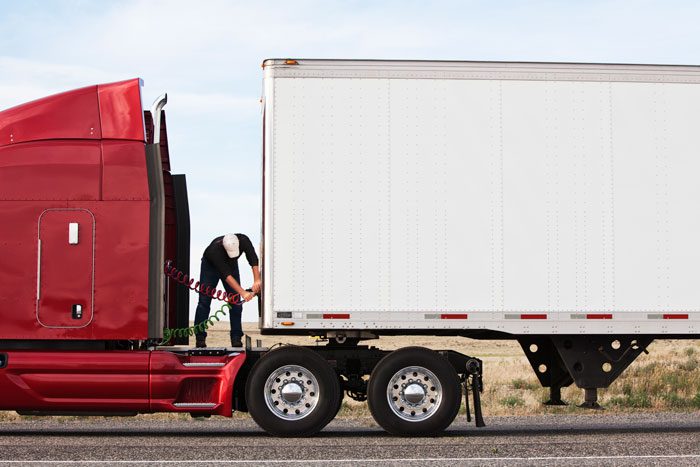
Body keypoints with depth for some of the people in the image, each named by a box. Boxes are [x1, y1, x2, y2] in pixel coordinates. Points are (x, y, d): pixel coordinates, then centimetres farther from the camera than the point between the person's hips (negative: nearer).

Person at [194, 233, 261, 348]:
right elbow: (226, 275, -43)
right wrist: (243, 293, -49)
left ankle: (236, 338, -4)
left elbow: (253, 260, -30)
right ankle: (200, 338, -6)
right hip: (210, 266, -3)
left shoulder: (243, 240, -32)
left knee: (236, 301, -6)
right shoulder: (215, 249, -42)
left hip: (231, 265, 3)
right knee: (204, 301, -9)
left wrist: (257, 281, -45)